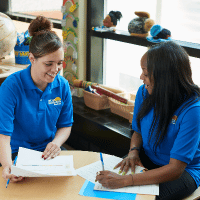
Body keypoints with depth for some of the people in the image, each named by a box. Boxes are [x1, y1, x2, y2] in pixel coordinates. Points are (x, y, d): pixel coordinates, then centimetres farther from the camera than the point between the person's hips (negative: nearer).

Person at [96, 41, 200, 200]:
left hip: (184, 171, -5)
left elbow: (175, 169, -28)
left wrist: (125, 180, -35)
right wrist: (133, 151, -12)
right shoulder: (144, 92, -6)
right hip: (147, 159, 5)